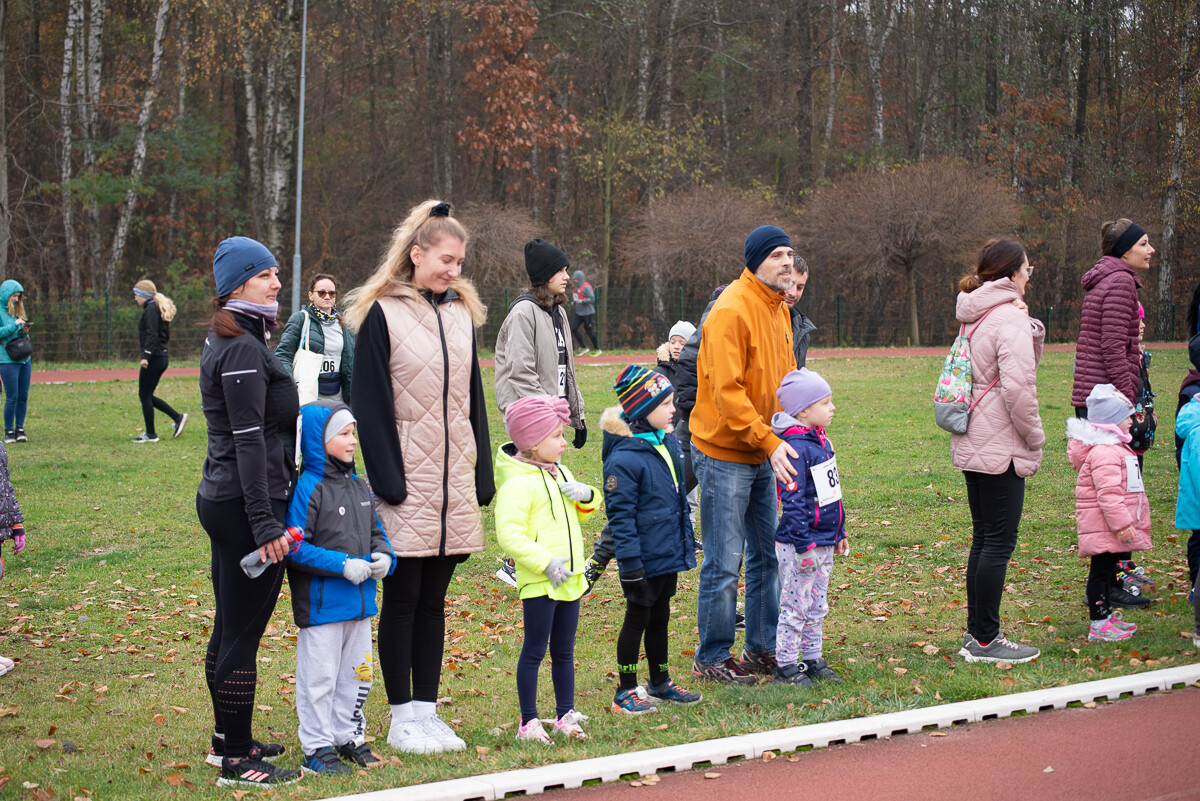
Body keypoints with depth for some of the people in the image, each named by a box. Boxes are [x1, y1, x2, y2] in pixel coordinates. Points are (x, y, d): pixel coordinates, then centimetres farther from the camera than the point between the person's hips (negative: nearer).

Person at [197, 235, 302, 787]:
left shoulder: (223, 342, 16)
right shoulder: (243, 349, -16)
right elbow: (249, 440, -21)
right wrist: (265, 523, -23)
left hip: (220, 499, 11)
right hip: (245, 505, -11)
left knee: (229, 629, 18)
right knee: (243, 634, -5)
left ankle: (227, 740, 28)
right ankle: (237, 761, 0)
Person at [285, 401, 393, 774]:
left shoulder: (359, 486, 9)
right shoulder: (307, 488, -15)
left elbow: (375, 529, 20)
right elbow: (295, 547, -18)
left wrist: (383, 555, -1)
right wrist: (342, 565, -21)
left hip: (361, 601, 8)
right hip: (322, 603, -7)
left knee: (357, 674, 16)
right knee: (319, 677, 2)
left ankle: (349, 735, 31)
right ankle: (318, 746, 12)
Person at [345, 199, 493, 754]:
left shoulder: (462, 312, 11)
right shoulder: (382, 313, -6)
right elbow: (371, 402, -8)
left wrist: (482, 475, 10)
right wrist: (386, 477, -14)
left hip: (453, 479, 5)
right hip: (406, 480, -5)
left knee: (434, 598, 10)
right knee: (402, 598, 2)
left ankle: (427, 711, 16)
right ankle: (402, 718, 9)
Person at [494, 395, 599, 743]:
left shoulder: (560, 473, 12)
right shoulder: (518, 483, -16)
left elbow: (580, 514, 25)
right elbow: (509, 534, -22)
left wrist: (586, 496, 2)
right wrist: (544, 562, -24)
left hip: (570, 577, 8)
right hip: (538, 582, -8)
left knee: (564, 651, 14)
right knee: (535, 650, -1)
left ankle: (565, 716, 23)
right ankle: (529, 722, 6)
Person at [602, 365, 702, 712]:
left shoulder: (668, 442, 6)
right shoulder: (624, 458, -20)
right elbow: (621, 515, -19)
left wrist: (686, 541, 18)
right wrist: (630, 564, -21)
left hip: (668, 553, 7)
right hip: (645, 558, -7)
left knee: (660, 617, 18)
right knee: (638, 619, 5)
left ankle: (660, 683, 32)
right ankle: (626, 692, 17)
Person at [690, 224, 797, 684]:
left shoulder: (778, 310, 11)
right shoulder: (731, 311, -18)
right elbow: (727, 391, -23)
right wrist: (769, 441, -26)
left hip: (763, 453, 9)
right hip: (724, 453, -9)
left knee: (767, 555, 14)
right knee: (723, 563, -3)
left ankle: (763, 649, 24)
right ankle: (711, 659, 7)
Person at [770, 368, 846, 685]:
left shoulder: (821, 441, 10)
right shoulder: (795, 447, -20)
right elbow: (793, 501, -21)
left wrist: (839, 533, 22)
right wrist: (804, 545, -21)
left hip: (824, 542, 9)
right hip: (800, 546, -9)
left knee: (817, 605, 16)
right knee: (795, 605, 0)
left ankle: (813, 660, 25)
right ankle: (786, 666, 8)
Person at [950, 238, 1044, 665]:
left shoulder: (977, 317, 15)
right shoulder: (1009, 318, -15)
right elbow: (1018, 388, -21)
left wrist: (1033, 330, 3)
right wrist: (1034, 438, -10)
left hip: (972, 446, 10)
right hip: (999, 449, -9)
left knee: (985, 540, 15)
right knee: (998, 543, -4)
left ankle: (976, 633, 19)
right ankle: (985, 640, -2)